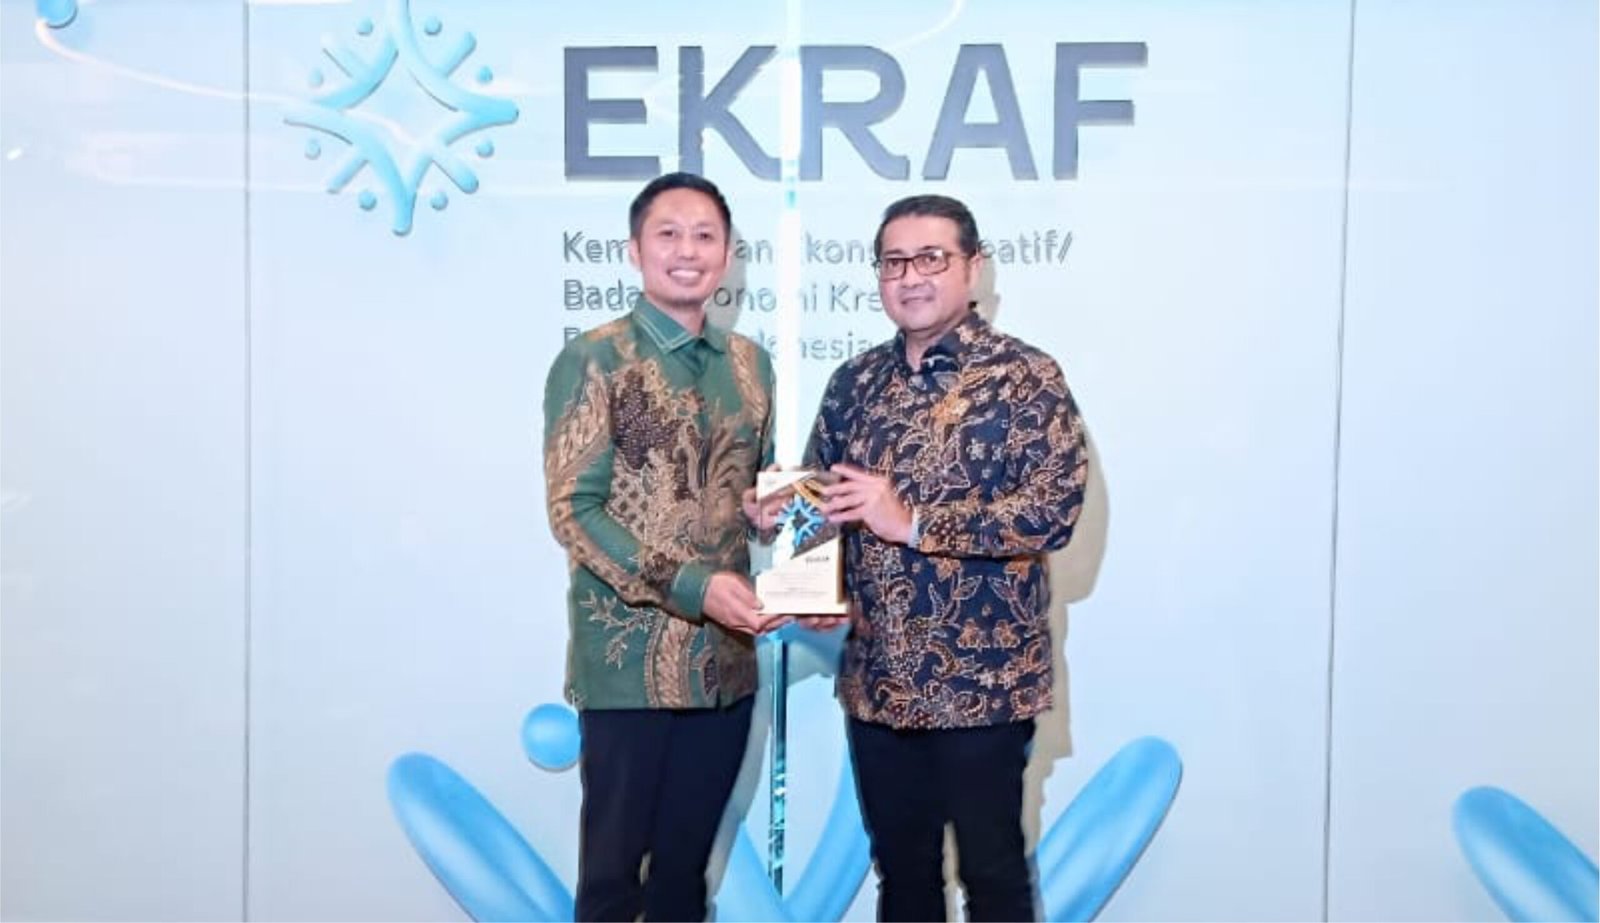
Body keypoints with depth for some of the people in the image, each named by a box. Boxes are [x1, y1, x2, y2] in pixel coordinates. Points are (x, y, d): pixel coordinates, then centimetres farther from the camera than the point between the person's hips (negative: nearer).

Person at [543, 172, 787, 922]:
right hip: (631, 660, -5)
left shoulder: (749, 363, 9)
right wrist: (691, 585, -23)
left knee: (687, 863, 17)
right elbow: (572, 512, -13)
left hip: (725, 658, 5)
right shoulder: (594, 361, -8)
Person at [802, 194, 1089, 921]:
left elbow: (1054, 507, -18)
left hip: (982, 680, -5)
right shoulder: (855, 382, 8)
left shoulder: (1024, 377, -8)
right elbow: (816, 496, 14)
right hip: (876, 678, 5)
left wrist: (914, 522, -22)